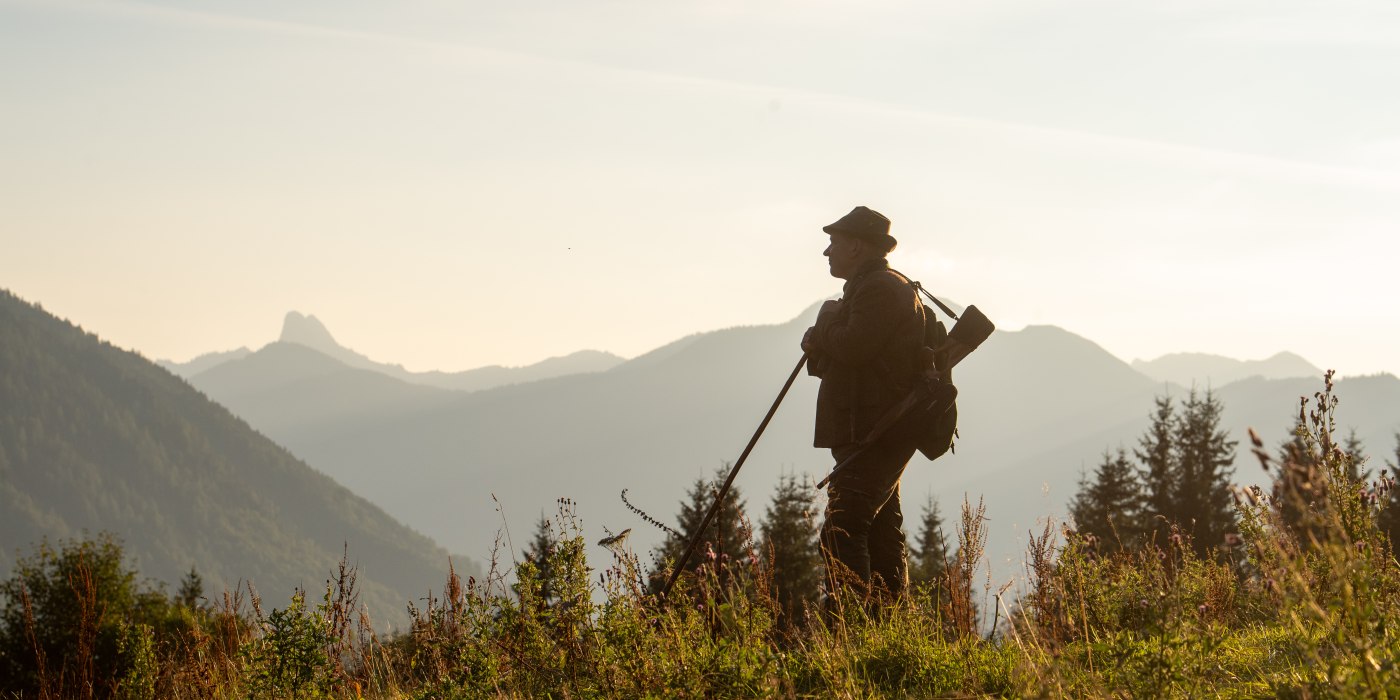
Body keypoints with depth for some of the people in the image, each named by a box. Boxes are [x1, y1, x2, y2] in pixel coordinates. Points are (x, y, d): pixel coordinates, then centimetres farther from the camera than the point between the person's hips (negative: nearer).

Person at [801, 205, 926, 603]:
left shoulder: (880, 288, -11)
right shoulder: (875, 287, 23)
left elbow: (853, 349, -23)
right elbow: (850, 356, 24)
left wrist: (827, 321, -3)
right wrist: (820, 348, 3)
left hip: (872, 435, -11)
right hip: (878, 436, 11)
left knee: (842, 532, -18)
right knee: (881, 533, 12)